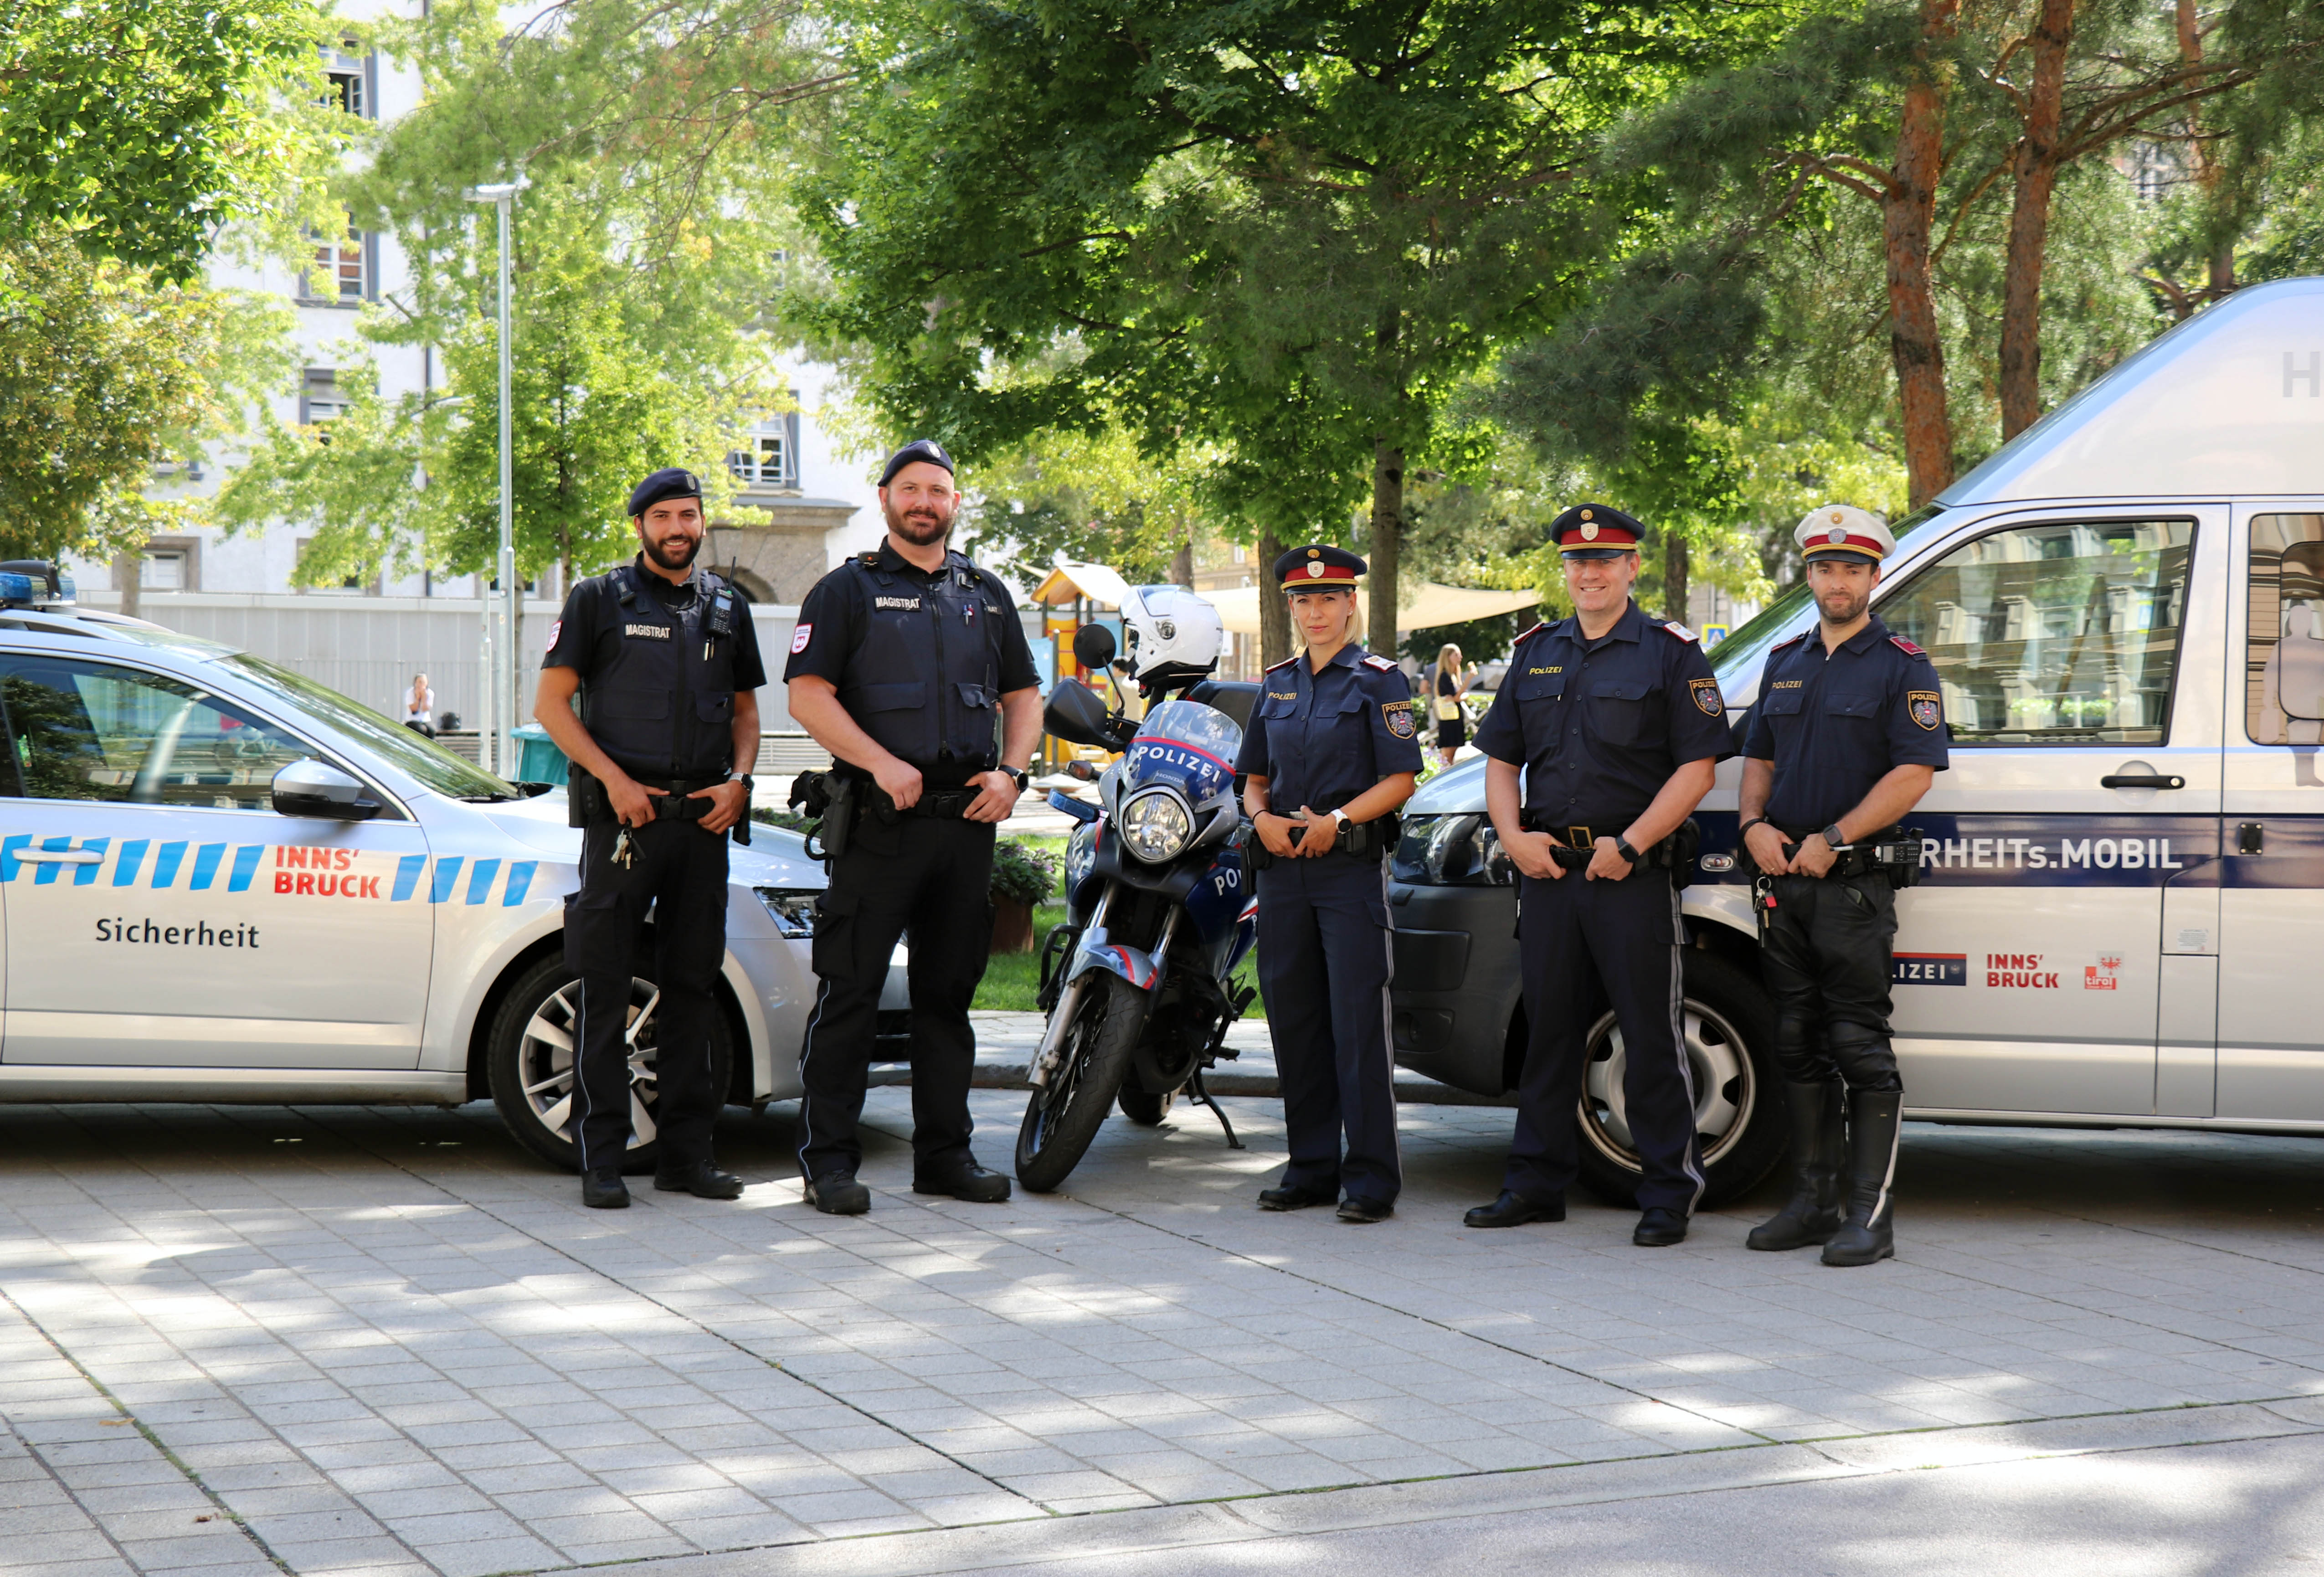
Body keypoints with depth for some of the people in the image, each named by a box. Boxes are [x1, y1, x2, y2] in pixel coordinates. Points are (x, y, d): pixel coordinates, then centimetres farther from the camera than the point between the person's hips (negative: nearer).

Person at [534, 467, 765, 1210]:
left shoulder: (727, 609, 15)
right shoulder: (599, 600, 4)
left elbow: (746, 710, 20)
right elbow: (551, 703, 0)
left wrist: (738, 780, 1)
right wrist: (615, 779, -10)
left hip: (704, 815, 4)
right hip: (623, 813, -4)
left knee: (694, 983, 7)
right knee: (606, 989, -4)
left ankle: (685, 1150, 13)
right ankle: (602, 1157, -1)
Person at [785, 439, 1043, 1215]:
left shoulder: (987, 595, 17)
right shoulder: (847, 590, 2)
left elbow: (1023, 695, 20)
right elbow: (809, 695, -7)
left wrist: (1011, 773, 2)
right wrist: (882, 764, -18)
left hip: (967, 820, 5)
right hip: (879, 822, -5)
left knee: (949, 991, 10)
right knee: (850, 990, -5)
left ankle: (944, 1151, 17)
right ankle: (828, 1157, 0)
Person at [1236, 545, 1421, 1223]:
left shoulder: (1379, 679, 0)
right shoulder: (1276, 684, 17)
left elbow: (1402, 777, -6)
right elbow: (1255, 778, 21)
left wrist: (1337, 821, -17)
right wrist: (1262, 817, 0)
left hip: (1353, 866, -6)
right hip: (1283, 867, 6)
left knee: (1358, 1024, -8)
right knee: (1294, 1021, 7)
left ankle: (1372, 1176, -5)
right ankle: (1312, 1167, 16)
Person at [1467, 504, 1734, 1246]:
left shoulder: (1671, 654, 0)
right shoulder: (1536, 653, 15)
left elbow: (1697, 767, -7)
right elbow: (1500, 759, 17)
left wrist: (1630, 844, -15)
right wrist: (1514, 837, 0)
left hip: (1635, 875, -5)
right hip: (1548, 871, 5)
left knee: (1651, 1037, -2)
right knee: (1549, 1030, 10)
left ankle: (1667, 1194, 4)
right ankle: (1536, 1183, 19)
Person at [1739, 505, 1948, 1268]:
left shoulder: (1903, 667, -3)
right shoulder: (1785, 662, 16)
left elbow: (1914, 774, -12)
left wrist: (1832, 841, -17)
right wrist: (1755, 826, 1)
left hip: (1855, 882, -6)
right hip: (1783, 882, 6)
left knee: (1861, 1047, -6)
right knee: (1799, 1045, 10)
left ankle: (1870, 1212, -4)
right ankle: (1812, 1202, 18)